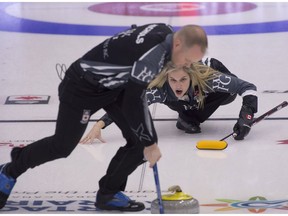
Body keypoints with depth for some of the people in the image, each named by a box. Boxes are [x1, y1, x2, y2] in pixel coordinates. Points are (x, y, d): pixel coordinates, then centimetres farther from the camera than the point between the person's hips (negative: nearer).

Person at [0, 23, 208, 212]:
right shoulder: (153, 54, -36)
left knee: (140, 139, -5)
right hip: (83, 85, -8)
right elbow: (132, 103, -32)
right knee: (62, 146, 5)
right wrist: (150, 144, -21)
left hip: (114, 83, 8)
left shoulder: (165, 32, -9)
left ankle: (108, 193, 9)